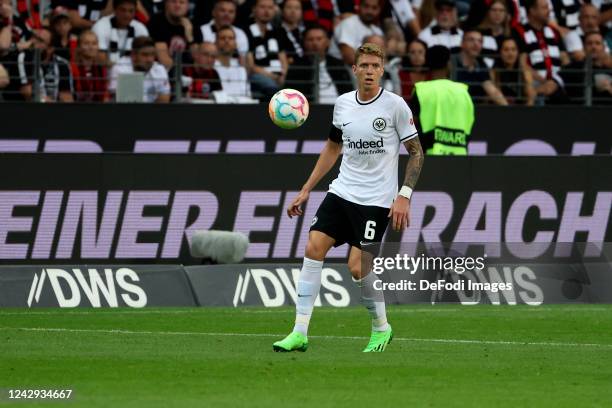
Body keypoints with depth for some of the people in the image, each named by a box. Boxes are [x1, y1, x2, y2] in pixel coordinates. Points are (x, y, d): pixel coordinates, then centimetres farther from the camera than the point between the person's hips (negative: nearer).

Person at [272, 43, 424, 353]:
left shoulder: (395, 105, -8)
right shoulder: (342, 104, 7)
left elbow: (416, 152, -4)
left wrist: (404, 196, -13)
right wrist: (306, 190, 17)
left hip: (376, 200, -5)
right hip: (342, 192, 5)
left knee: (357, 266, -12)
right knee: (314, 248, -11)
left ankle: (381, 328, 13)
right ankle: (300, 333, -8)